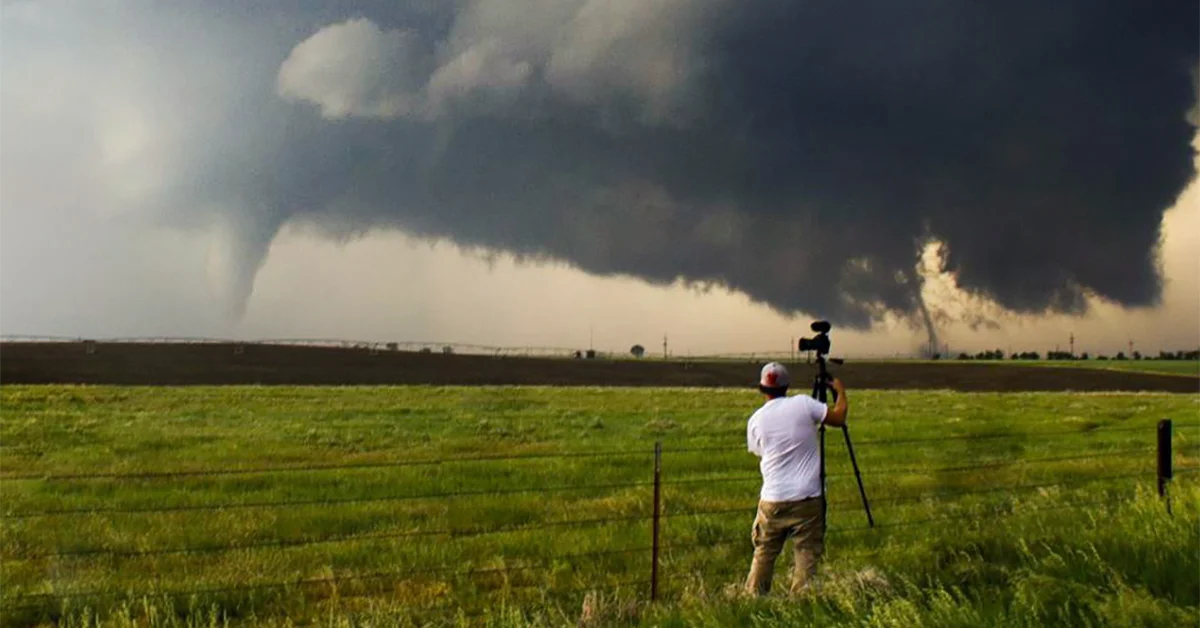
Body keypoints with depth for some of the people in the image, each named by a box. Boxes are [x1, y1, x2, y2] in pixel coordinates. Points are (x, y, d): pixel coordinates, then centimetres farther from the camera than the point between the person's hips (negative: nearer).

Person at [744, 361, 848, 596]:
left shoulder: (755, 420, 3)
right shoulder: (803, 404, -6)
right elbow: (838, 417, -1)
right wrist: (841, 392, 17)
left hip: (772, 500, 2)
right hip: (807, 498, -2)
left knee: (764, 554, 13)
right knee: (807, 554, 1)